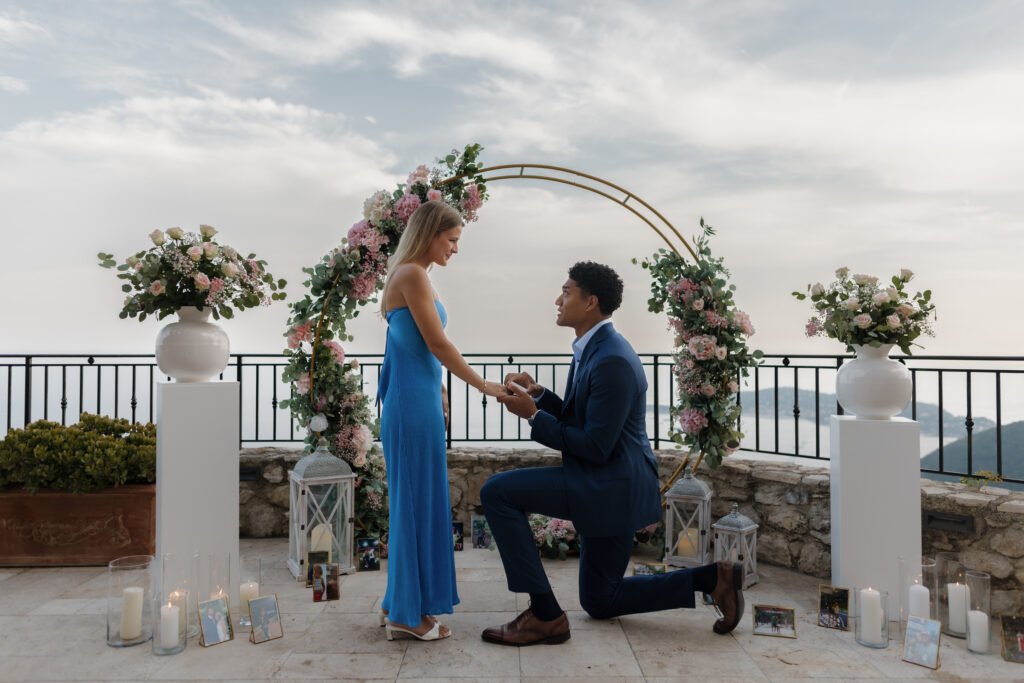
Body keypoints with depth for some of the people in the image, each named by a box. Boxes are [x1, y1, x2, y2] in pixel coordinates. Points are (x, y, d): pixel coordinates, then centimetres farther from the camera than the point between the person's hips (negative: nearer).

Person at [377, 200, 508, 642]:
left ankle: (401, 603, 24)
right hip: (413, 404, -10)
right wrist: (482, 385, -7)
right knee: (417, 501, -2)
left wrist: (437, 393, 20)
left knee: (414, 501, 14)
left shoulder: (411, 275, 17)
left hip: (417, 400, 10)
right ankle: (408, 612, 9)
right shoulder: (412, 274, -12)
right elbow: (437, 343, -14)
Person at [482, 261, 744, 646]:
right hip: (609, 485, 10)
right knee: (600, 602, 20)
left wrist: (532, 415, -17)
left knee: (497, 492, -15)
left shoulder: (612, 360, -21)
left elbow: (594, 447, -23)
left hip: (610, 485, -10)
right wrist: (539, 395, 3)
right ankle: (712, 578, 20)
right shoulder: (593, 350, 10)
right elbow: (578, 422, 17)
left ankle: (544, 614, -8)